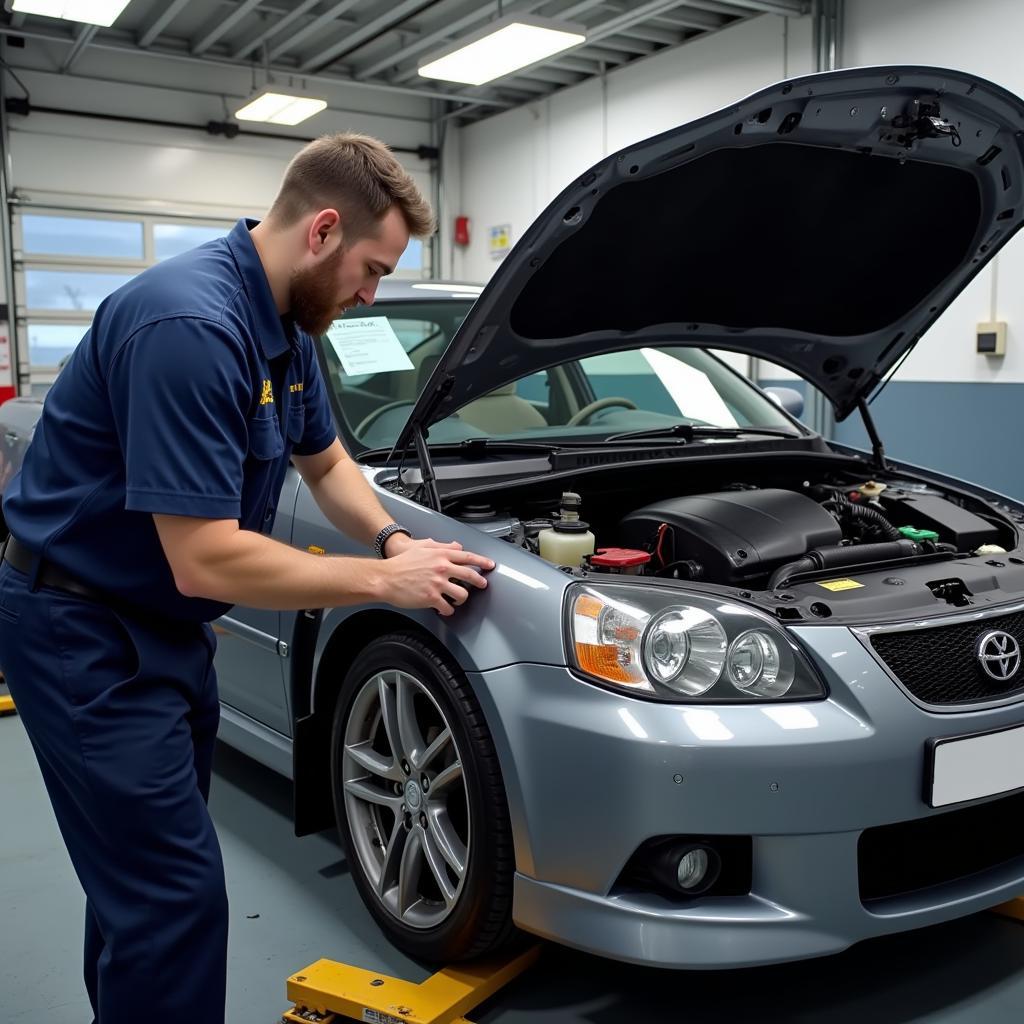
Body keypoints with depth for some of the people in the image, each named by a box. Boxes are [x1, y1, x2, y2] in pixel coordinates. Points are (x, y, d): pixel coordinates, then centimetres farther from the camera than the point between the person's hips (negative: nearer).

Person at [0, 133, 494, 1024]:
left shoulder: (285, 324, 3)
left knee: (142, 870, 20)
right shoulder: (190, 325, -29)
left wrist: (394, 539, -3)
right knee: (176, 890, -5)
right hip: (83, 631, -9)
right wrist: (385, 580, -22)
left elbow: (326, 462, 16)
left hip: (163, 621, 10)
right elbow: (208, 559, -30)